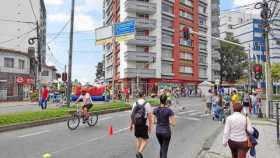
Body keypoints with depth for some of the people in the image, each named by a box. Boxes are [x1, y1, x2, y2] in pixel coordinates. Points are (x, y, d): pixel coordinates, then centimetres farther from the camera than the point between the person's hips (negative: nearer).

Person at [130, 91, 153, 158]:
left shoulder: (135, 104, 1)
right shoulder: (147, 104, -9)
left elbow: (132, 115, 4)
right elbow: (149, 116, -10)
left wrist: (131, 125, 12)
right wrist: (150, 126, -3)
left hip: (136, 124, 4)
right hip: (144, 125, -4)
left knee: (138, 139, 19)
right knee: (145, 140, 7)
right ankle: (140, 152, -10)